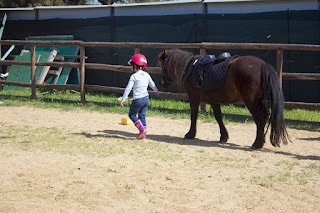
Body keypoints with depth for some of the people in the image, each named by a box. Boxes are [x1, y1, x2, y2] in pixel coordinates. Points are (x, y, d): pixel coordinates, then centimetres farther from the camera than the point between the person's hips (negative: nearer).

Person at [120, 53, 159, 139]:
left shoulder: (134, 76, -11)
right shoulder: (147, 75, 7)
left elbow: (128, 88, -13)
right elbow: (153, 85, 22)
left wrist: (123, 99, -9)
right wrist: (158, 91, 42)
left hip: (137, 99, -6)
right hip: (146, 98, 6)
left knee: (132, 114, 9)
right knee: (142, 116, 14)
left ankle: (142, 128, -9)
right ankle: (143, 134, 11)